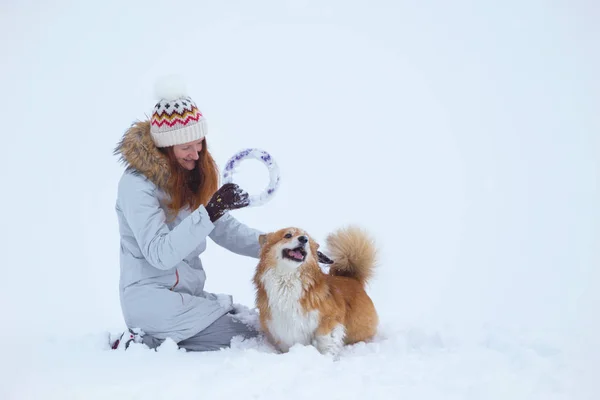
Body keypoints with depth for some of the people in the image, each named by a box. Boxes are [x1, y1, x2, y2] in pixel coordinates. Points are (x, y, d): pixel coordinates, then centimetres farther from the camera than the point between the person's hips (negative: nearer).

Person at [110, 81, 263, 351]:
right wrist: (207, 213, -34)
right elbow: (160, 254, -25)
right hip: (150, 297, -9)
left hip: (188, 292, 9)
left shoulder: (192, 175, 8)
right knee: (247, 340, -16)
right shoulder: (137, 184, -17)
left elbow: (224, 229, 7)